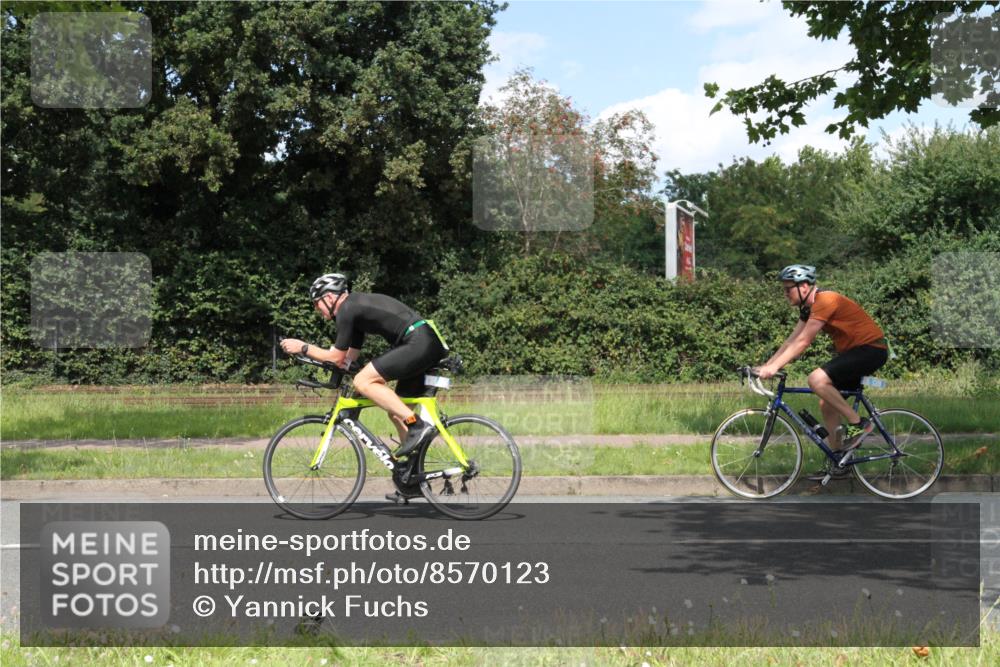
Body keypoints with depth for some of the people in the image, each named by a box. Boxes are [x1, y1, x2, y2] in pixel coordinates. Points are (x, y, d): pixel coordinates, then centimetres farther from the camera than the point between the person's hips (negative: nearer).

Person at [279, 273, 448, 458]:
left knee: (363, 381, -14)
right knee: (396, 412, 14)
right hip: (431, 345, 10)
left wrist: (303, 348, 8)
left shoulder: (346, 310, -5)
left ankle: (418, 426, -17)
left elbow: (337, 357, -2)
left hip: (418, 343, -10)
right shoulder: (356, 306, 24)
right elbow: (350, 357, 29)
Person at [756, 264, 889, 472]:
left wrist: (774, 367, -26)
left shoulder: (825, 301, -20)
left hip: (871, 348, -10)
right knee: (827, 404, 8)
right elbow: (791, 340, 11)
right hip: (853, 351, 10)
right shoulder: (809, 307, 10)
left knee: (817, 380, -25)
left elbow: (802, 342, -24)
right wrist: (765, 366, 4)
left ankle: (858, 424, -13)